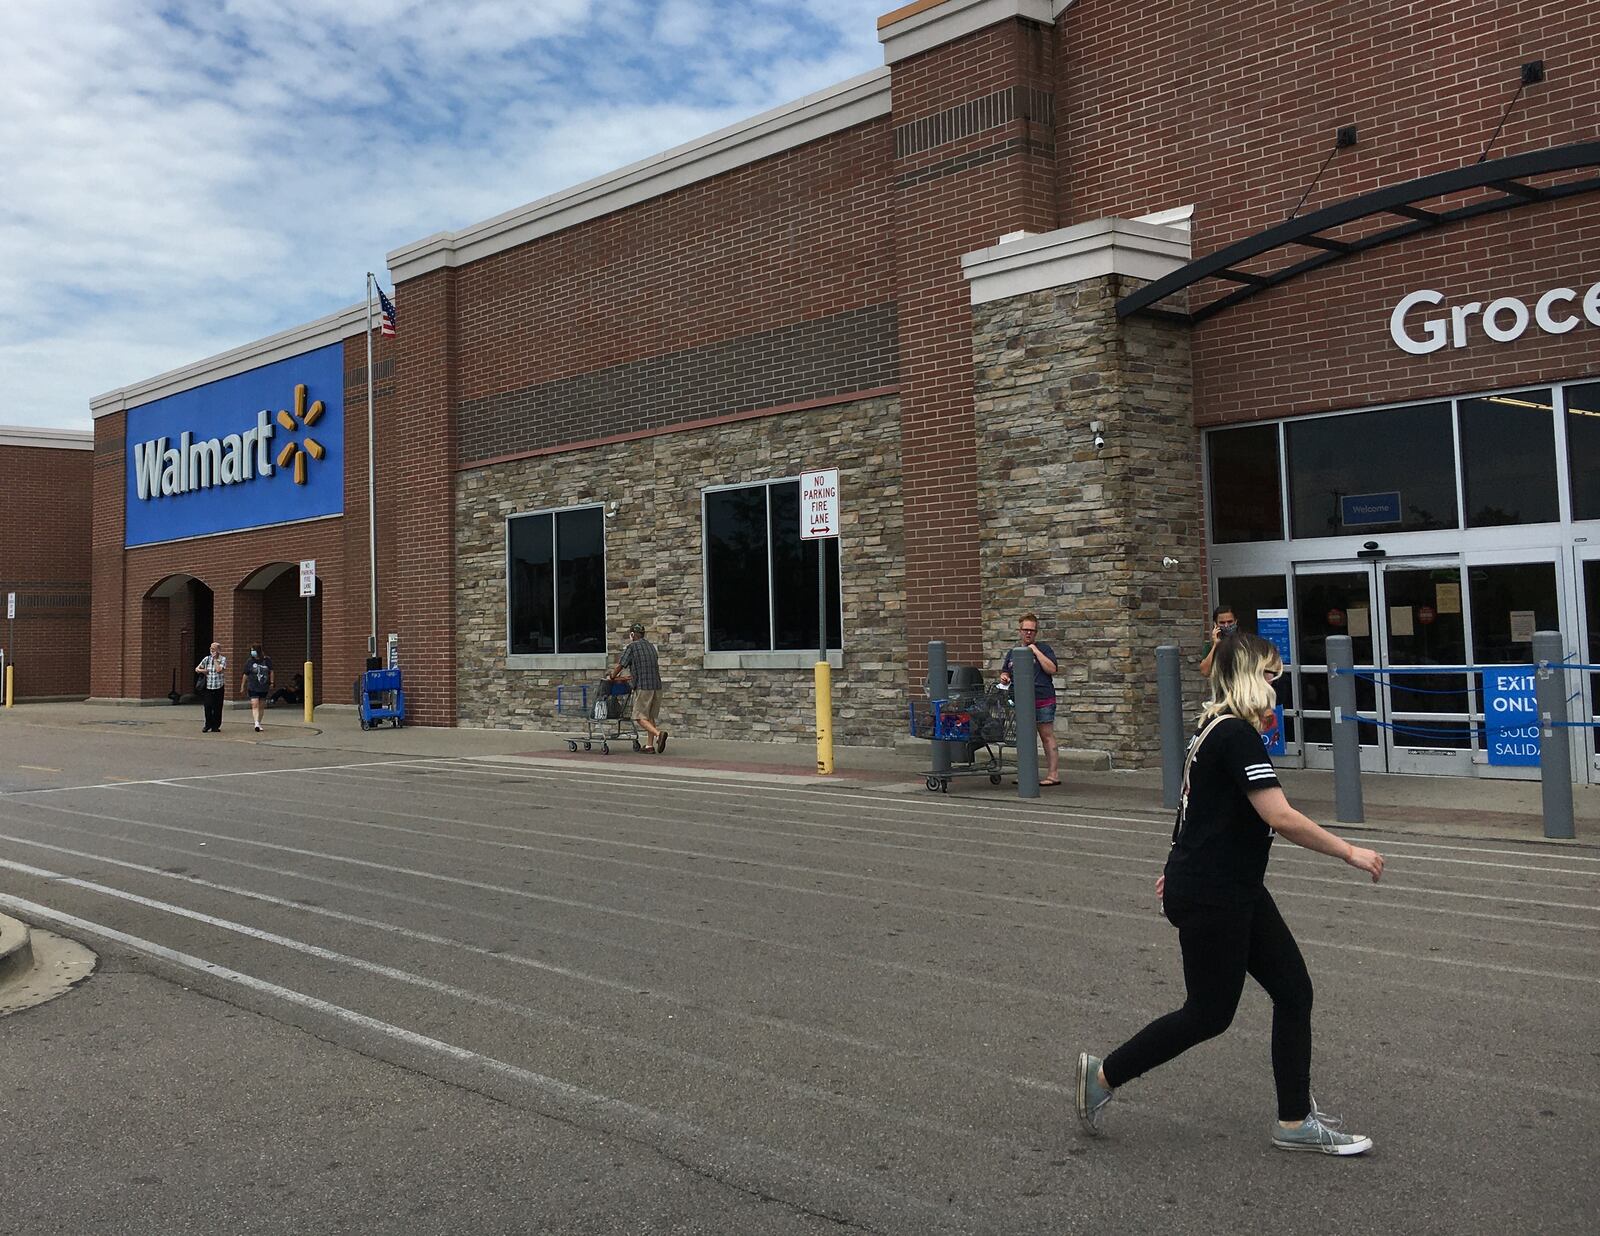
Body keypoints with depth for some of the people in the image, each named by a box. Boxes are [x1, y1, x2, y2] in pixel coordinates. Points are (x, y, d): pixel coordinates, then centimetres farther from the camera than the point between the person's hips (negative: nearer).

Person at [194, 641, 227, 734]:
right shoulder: (207, 659, 8)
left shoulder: (223, 659, 0)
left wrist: (215, 659, -8)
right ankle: (208, 725, 9)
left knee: (217, 708, 2)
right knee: (208, 707, -4)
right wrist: (202, 671, -6)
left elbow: (219, 670, -15)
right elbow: (197, 669, 16)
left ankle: (216, 726, 12)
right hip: (208, 687, 2)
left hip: (218, 687, -2)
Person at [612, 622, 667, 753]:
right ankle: (650, 745, 11)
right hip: (657, 686, 7)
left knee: (640, 717, -3)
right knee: (650, 716, 14)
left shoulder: (632, 647, -4)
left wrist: (613, 677, 19)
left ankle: (658, 733, -26)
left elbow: (620, 665, 0)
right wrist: (632, 676, 32)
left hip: (643, 687, -7)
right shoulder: (651, 646, 17)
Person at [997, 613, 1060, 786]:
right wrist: (1004, 678, -1)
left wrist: (1035, 651, -13)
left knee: (1047, 736, -5)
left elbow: (1051, 669, -13)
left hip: (1043, 700, -6)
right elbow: (1004, 673, 23)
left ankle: (1053, 774, -4)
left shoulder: (1044, 649, 1)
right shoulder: (1012, 653, 16)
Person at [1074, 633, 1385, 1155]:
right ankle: (1103, 1075, 16)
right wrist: (1349, 852, -16)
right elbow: (1281, 819, -26)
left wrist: (1181, 867, 31)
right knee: (1209, 1013, 2)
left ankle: (1296, 1122, 17)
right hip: (1209, 898, -10)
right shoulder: (1237, 735, -21)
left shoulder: (1218, 729, 11)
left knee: (1293, 991, 8)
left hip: (1236, 890, 10)